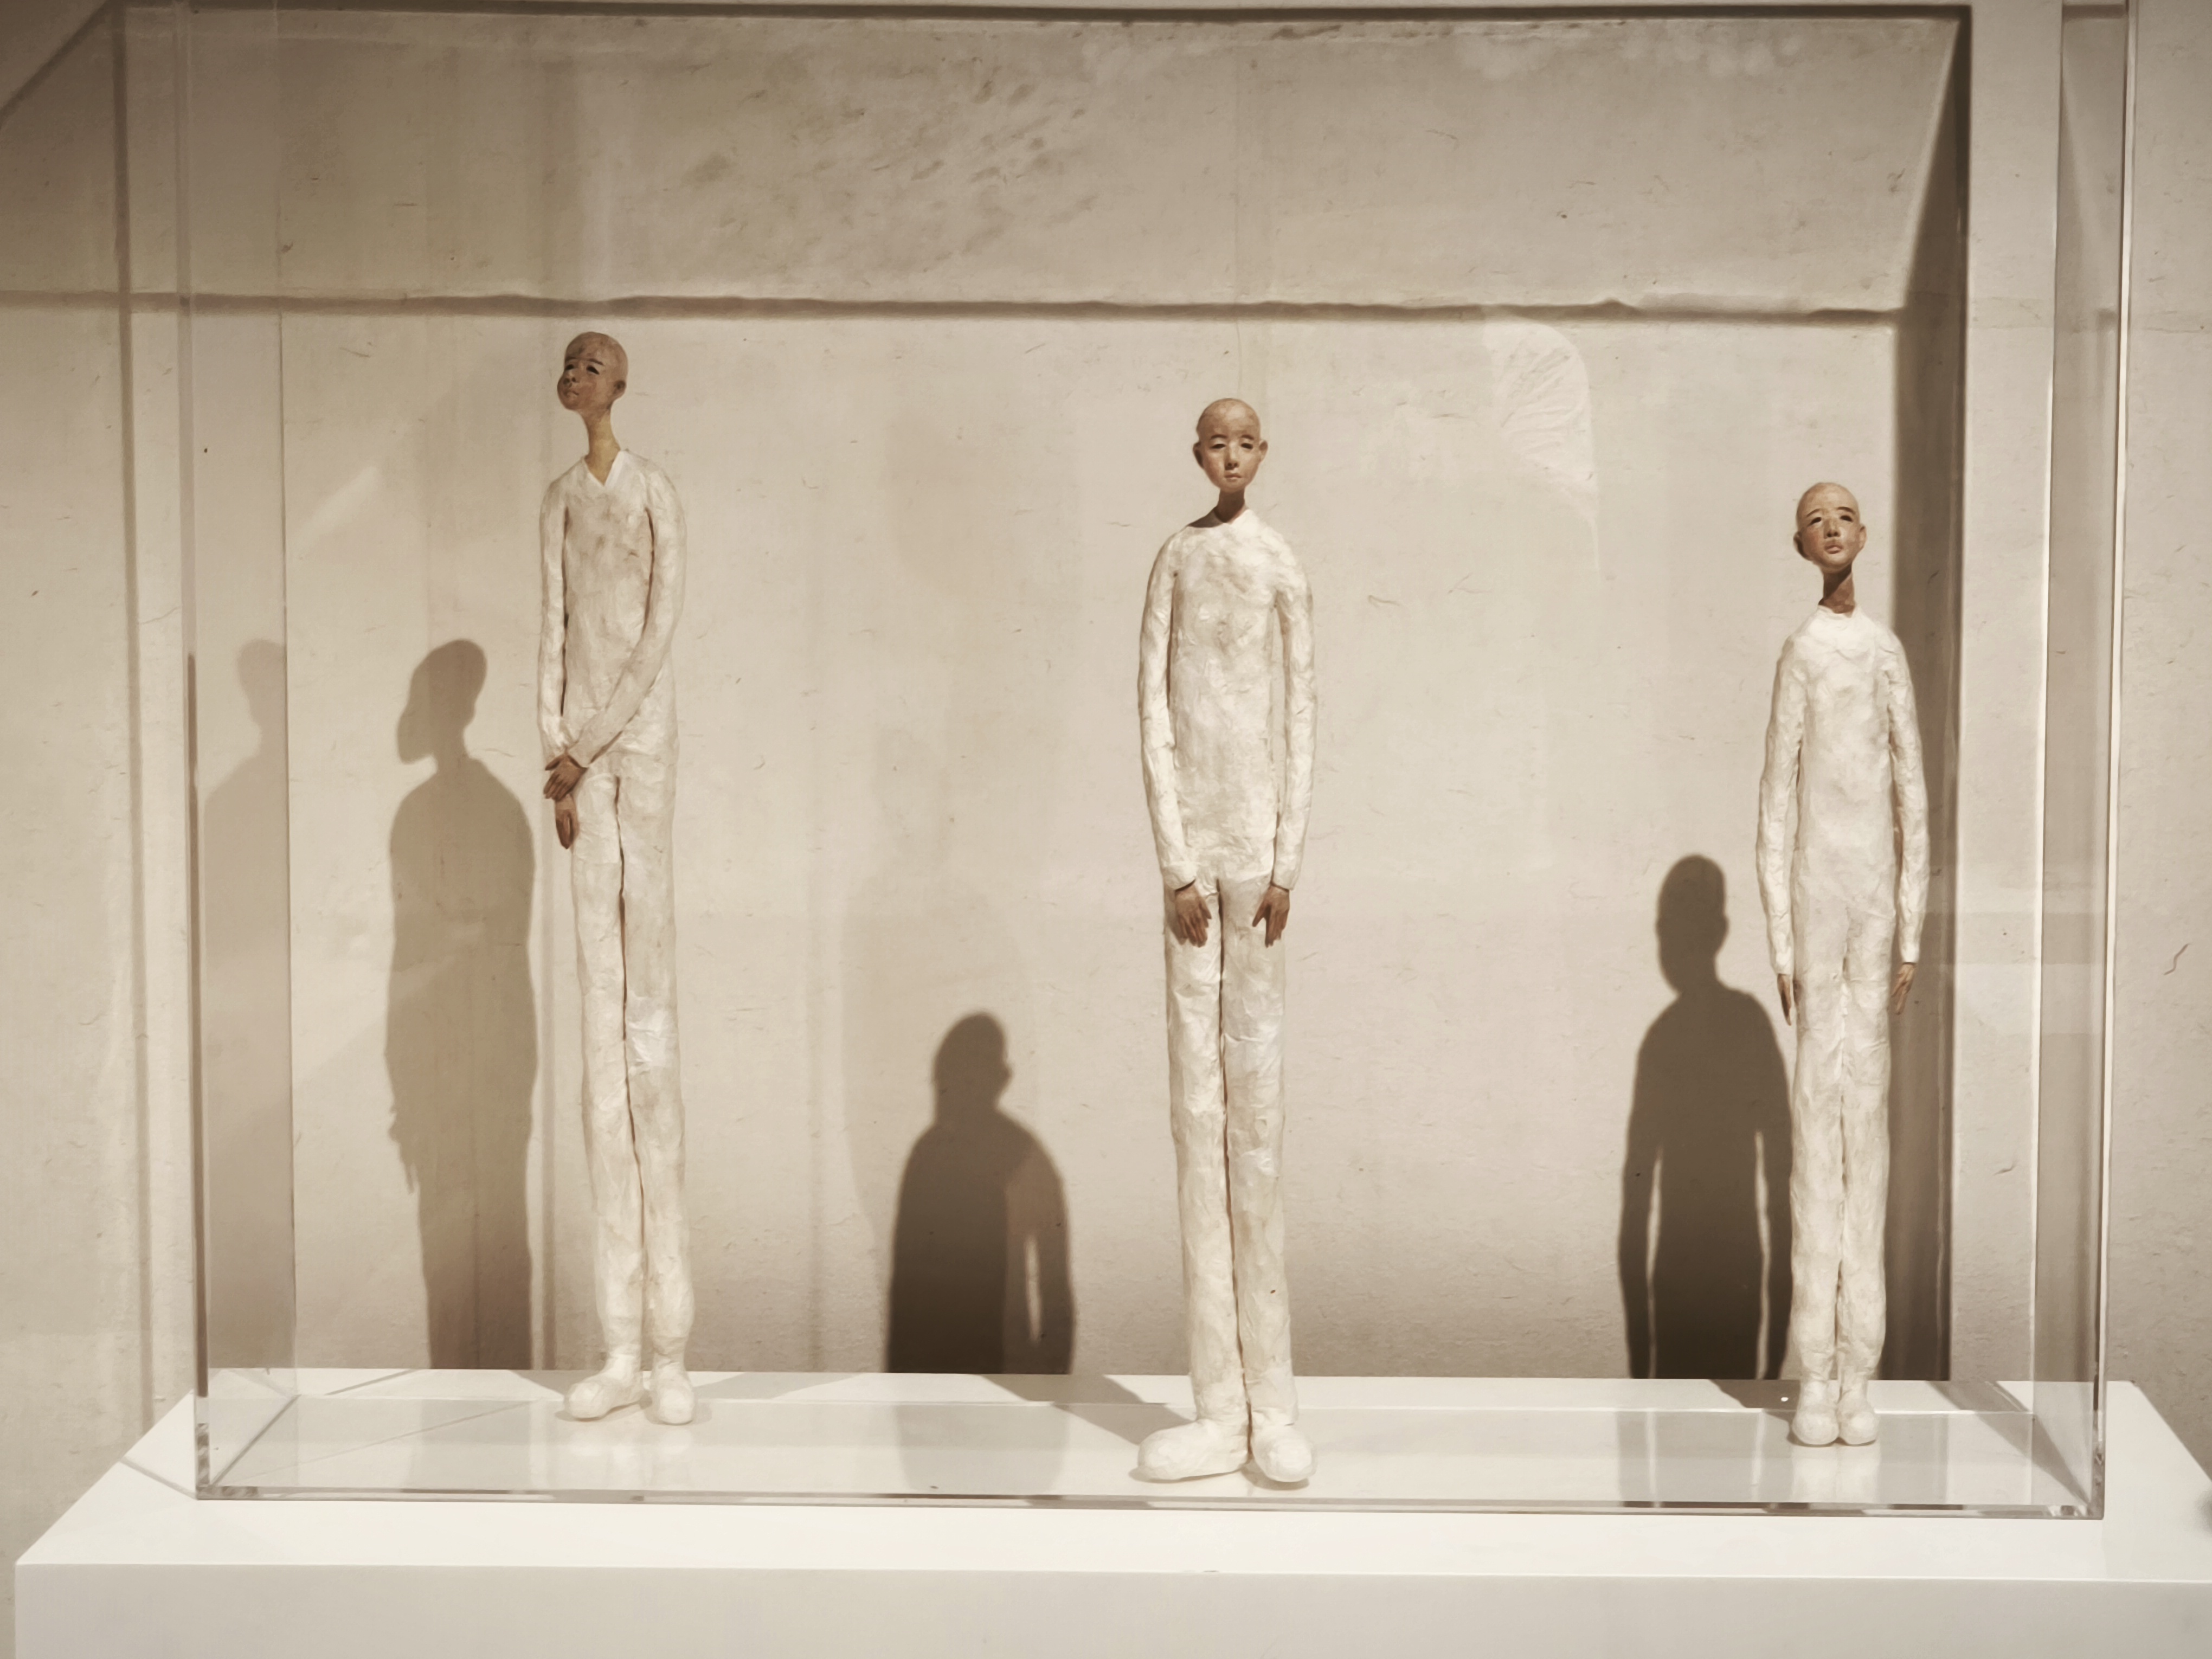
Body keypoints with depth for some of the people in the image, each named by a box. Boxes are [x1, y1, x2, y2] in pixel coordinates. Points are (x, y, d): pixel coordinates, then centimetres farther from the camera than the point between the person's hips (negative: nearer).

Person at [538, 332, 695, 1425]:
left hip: (639, 738, -5)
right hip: (581, 750, 5)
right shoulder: (561, 500, 17)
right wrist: (556, 762, 1)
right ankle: (621, 1347, 4)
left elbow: (660, 630, -7)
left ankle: (670, 1346, -4)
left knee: (650, 1022, -8)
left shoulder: (653, 493, 0)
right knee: (600, 1026, 2)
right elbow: (553, 635, 11)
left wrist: (589, 748, -8)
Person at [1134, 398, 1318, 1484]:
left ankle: (1272, 1408, 1)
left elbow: (1303, 718, 4)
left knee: (1258, 1110, -3)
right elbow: (1153, 713, 4)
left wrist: (1286, 864, -4)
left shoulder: (1283, 566, 7)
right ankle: (1220, 1409, 4)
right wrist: (1176, 865, -4)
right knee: (1196, 1110, 0)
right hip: (1190, 840, 1)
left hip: (1258, 841, -1)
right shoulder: (1175, 559, 9)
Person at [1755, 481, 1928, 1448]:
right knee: (1817, 1100, -3)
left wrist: (1911, 939, 7)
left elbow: (1914, 805, 12)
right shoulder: (1799, 655, 2)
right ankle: (1815, 1375, 2)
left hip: (1877, 897, 3)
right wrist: (1781, 946, -5)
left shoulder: (1890, 653, 11)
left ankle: (1857, 1373, 7)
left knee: (1868, 1102, 2)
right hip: (1814, 892, -3)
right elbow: (1775, 810, 0)